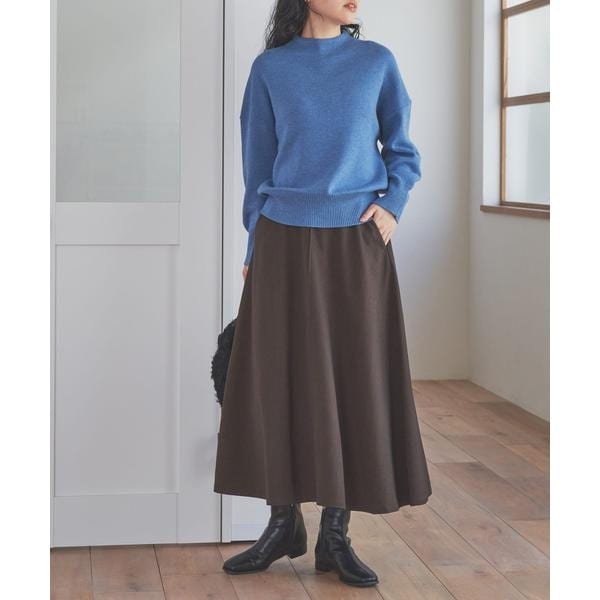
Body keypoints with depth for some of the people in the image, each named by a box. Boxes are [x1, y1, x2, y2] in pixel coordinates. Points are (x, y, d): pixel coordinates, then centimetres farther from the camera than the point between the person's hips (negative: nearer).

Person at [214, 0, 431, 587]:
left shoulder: (377, 62, 4)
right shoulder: (270, 68, 3)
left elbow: (402, 149, 12)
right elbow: (257, 163, 7)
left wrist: (392, 206, -6)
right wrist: (253, 250, 7)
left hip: (357, 241, 0)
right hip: (286, 241, 0)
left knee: (354, 377, 0)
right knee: (282, 376, 2)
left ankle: (335, 533, 9)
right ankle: (283, 522, 14)